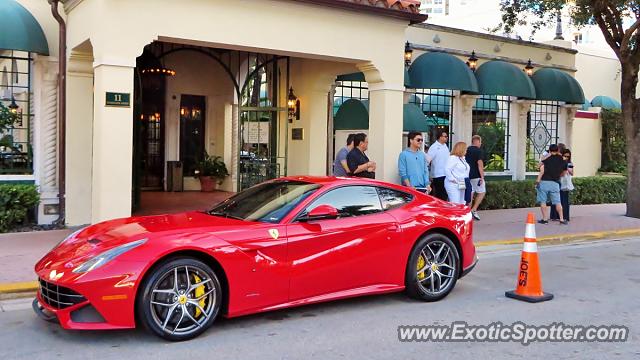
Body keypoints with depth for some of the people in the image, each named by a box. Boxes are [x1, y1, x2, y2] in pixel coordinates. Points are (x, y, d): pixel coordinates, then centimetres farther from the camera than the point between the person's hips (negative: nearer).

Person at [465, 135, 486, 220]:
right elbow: (480, 164, -17)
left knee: (470, 193, 11)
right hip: (476, 176, -7)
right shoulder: (479, 151, -11)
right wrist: (482, 176, -15)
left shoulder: (467, 150, 10)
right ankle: (474, 210, -5)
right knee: (481, 192, 5)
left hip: (468, 175, 7)